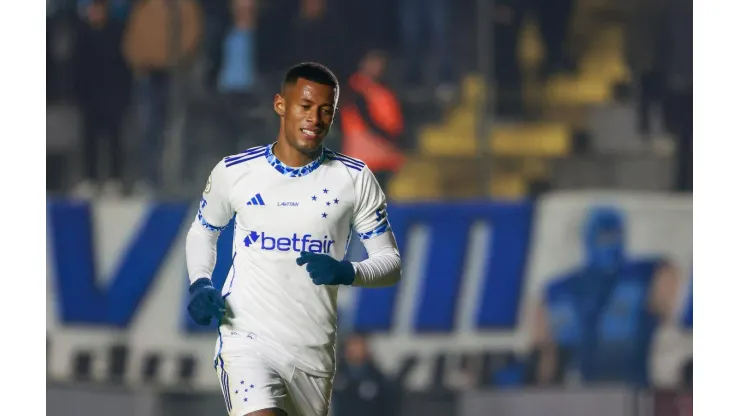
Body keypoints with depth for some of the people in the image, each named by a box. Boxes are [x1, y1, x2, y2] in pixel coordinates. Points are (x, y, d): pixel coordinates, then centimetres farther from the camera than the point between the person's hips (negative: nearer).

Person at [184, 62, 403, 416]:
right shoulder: (234, 172, 0)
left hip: (314, 352, 3)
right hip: (246, 338, -3)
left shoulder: (355, 179, 0)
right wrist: (199, 283, -1)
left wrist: (347, 273, -18)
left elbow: (390, 261, 3)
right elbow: (202, 231, 19)